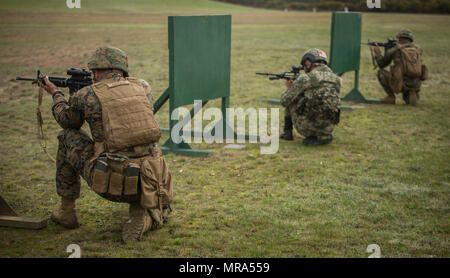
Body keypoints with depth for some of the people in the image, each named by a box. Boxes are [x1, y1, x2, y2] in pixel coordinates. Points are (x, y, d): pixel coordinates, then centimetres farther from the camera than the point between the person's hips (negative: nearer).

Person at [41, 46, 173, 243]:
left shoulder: (84, 96, 0)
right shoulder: (143, 87, 9)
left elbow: (68, 122, 23)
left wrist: (55, 93, 42)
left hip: (111, 183, -2)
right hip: (149, 182, 3)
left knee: (67, 137, 22)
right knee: (159, 210, 38)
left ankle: (66, 210, 29)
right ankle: (143, 217, 0)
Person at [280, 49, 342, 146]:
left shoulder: (305, 78, -7)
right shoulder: (336, 79, 10)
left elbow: (284, 101, -1)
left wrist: (289, 88, 22)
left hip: (308, 126, -5)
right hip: (328, 127, 5)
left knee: (290, 101, 19)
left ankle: (287, 132, 26)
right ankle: (323, 135, 16)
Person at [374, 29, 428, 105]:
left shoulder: (393, 50, 2)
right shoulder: (418, 49, 11)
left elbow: (381, 64, 16)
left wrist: (377, 52, 35)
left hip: (401, 84, -5)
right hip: (416, 85, 5)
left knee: (380, 72, 17)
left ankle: (390, 97, 10)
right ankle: (411, 94, 6)